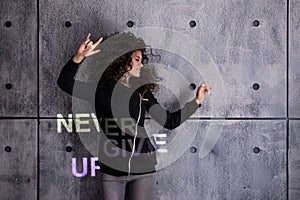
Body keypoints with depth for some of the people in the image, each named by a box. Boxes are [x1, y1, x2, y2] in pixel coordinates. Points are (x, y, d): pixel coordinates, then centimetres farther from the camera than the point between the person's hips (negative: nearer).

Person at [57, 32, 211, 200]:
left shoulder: (142, 93, 7)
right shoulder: (102, 90, -1)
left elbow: (170, 121, 8)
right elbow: (65, 83, -11)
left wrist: (197, 101, 9)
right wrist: (79, 57, -25)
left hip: (143, 169, 2)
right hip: (111, 169, -2)